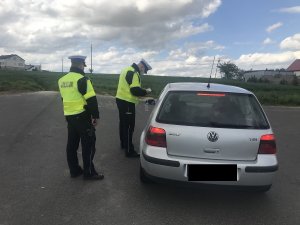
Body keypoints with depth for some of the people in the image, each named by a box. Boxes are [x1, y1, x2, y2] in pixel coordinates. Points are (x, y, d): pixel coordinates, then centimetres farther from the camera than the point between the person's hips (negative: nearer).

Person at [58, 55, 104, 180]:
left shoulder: (62, 80, 9)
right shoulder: (81, 79, -16)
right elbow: (91, 99, -18)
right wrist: (95, 115, -9)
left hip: (69, 116, 8)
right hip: (82, 116, -8)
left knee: (72, 144, 14)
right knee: (88, 144, 1)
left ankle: (74, 170, 24)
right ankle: (89, 173, 8)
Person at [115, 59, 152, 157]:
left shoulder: (128, 70, 16)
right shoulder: (133, 72, -17)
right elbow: (135, 90, -25)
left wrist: (142, 91, 11)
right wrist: (146, 91, -8)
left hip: (121, 99, 11)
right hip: (127, 102, -11)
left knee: (123, 123, 21)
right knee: (129, 126, -5)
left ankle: (123, 143, 37)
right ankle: (129, 151, 0)